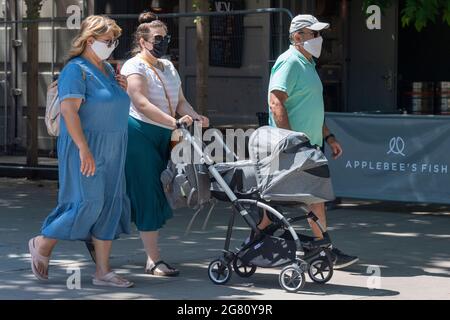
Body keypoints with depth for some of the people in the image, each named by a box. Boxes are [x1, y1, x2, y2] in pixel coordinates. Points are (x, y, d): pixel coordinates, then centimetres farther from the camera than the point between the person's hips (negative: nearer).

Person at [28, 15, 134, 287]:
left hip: (112, 150, 9)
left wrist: (123, 89, 6)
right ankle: (43, 244, 10)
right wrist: (84, 150, -27)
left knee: (110, 206, 5)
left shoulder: (108, 69, 16)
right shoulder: (77, 70, -11)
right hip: (86, 148, -9)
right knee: (88, 202, -12)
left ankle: (103, 271, 9)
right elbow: (69, 110, -21)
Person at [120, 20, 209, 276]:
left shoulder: (168, 67, 18)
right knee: (148, 194, -9)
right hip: (140, 133, -7)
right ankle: (154, 260, -9)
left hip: (163, 136, 8)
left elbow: (180, 101, 15)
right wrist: (175, 122, -29)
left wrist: (195, 117, -7)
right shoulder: (135, 67, -7)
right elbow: (142, 104, -20)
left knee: (157, 193, 7)